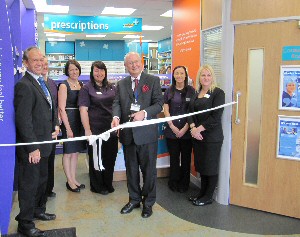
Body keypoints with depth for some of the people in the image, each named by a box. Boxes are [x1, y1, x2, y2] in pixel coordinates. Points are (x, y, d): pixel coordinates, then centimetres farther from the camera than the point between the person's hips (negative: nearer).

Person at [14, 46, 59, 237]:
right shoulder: (24, 85, -18)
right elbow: (23, 119, -22)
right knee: (29, 184, 4)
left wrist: (56, 125, 8)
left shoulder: (46, 83, 11)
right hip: (31, 147, -9)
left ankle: (38, 210, 41)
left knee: (42, 180, 22)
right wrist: (33, 148, -22)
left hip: (44, 143, 9)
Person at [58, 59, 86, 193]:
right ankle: (69, 181, 16)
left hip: (80, 120, 6)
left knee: (76, 151, 13)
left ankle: (73, 178, 25)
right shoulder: (64, 86, -8)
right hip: (68, 120, -6)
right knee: (68, 152, 3)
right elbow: (62, 108, -12)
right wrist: (68, 128, -16)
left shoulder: (82, 85, 9)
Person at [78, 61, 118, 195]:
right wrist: (87, 130, -15)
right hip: (95, 129, -4)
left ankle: (108, 184, 29)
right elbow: (83, 110, -9)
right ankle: (97, 186, 24)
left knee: (110, 157, 11)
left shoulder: (112, 88, 11)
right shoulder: (87, 88, -3)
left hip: (111, 128, 4)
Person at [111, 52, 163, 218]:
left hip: (147, 133, -4)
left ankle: (148, 202, 23)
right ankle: (134, 199, 32)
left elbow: (159, 103, -6)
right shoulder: (121, 84, 12)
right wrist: (116, 116, -18)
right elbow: (117, 103, 3)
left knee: (148, 169, 6)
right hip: (128, 133, 4)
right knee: (131, 169, 15)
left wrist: (144, 113, -23)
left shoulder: (153, 80, 0)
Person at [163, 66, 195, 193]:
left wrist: (185, 128, -9)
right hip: (172, 130, 1)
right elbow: (166, 110, 2)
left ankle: (184, 184, 20)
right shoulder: (169, 91, 5)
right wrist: (173, 127, -8)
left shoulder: (191, 90, 1)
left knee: (186, 158, 6)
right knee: (174, 157, 7)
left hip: (187, 131, -1)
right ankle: (174, 183, 21)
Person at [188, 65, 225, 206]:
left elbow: (216, 116, -15)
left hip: (212, 136, -6)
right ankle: (202, 192, 29)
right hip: (196, 135, 6)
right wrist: (193, 128, -10)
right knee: (200, 165, 13)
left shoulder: (218, 93, -7)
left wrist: (199, 128, -15)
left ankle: (208, 196, 17)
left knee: (210, 166, 3)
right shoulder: (196, 93, 12)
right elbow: (190, 111, 8)